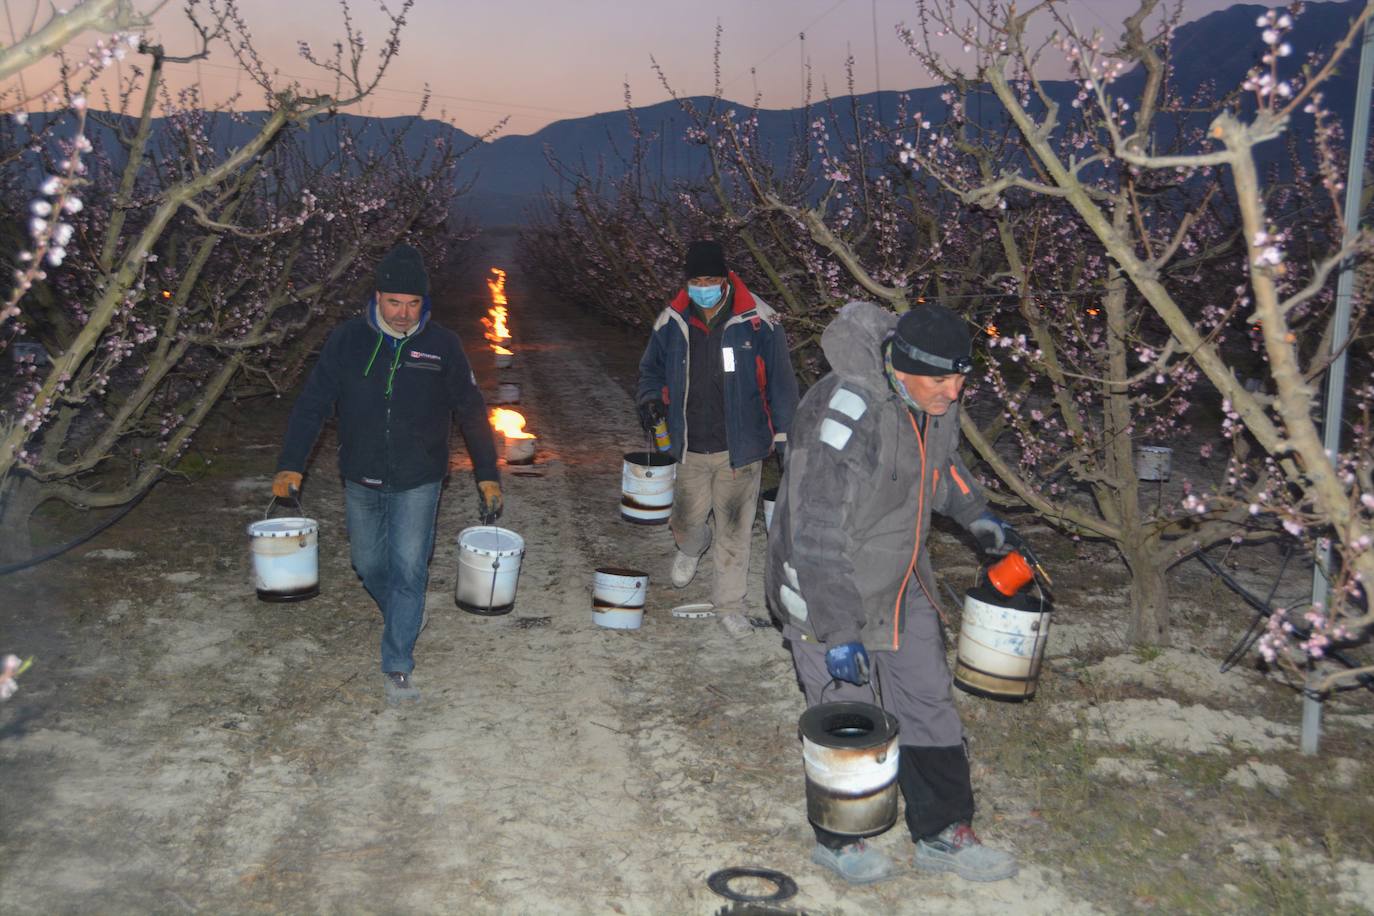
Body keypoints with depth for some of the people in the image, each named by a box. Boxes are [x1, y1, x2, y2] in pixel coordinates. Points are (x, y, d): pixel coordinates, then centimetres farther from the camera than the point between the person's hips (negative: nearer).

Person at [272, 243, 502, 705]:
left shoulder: (442, 345, -6)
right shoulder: (347, 339, -5)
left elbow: (472, 413, 1)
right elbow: (312, 403, -3)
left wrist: (488, 475, -2)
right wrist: (290, 465, -12)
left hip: (418, 482, -2)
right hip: (360, 481, 2)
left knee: (409, 571, -4)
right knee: (369, 564, 15)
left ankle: (397, 666, 7)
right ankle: (401, 617, 45)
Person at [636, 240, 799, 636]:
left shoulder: (758, 321, -7)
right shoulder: (671, 323, -1)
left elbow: (780, 383, -1)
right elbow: (652, 369, 15)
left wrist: (784, 437, -1)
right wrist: (651, 398, -6)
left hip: (740, 448, -2)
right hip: (690, 449, 2)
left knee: (734, 529, 6)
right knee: (687, 520, 10)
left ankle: (730, 602, 24)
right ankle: (690, 549, 48)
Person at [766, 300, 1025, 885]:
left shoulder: (934, 404, -4)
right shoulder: (848, 414, -32)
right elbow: (818, 535, -33)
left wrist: (977, 515, 10)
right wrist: (838, 632, -30)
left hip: (901, 586, 8)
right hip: (830, 592, -8)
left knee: (929, 709, 15)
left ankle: (942, 835, 33)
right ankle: (835, 841, 31)